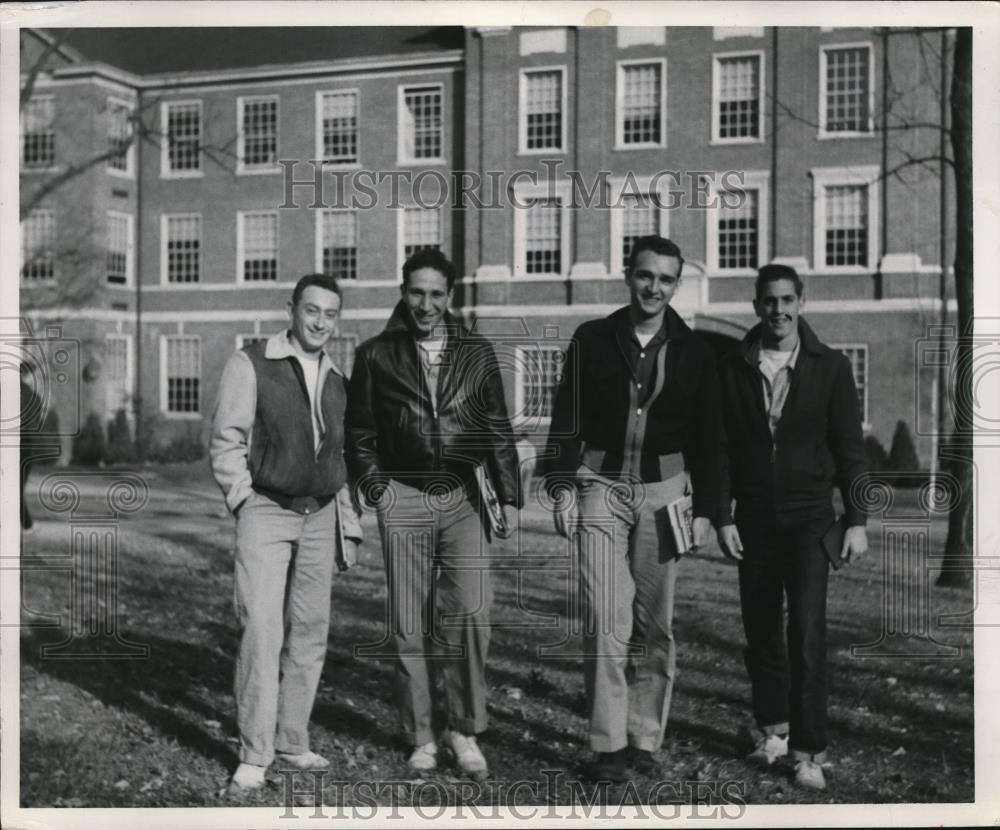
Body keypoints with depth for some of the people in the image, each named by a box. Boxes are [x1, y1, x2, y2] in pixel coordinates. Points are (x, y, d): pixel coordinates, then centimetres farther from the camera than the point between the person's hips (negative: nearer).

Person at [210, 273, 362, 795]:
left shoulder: (337, 381, 12)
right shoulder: (250, 365, -4)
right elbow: (226, 441, -5)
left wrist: (348, 522, 13)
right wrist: (245, 502, -10)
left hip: (320, 517, 5)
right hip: (266, 513, -5)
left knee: (310, 632, 7)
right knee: (262, 630, -12)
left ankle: (292, 742, 19)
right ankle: (254, 756, -4)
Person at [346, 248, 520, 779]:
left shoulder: (477, 354, 8)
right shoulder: (376, 355, 5)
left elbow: (498, 430, 9)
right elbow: (359, 433, 9)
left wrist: (509, 496, 3)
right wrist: (376, 489, -2)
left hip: (462, 500, 1)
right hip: (404, 501, 0)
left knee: (471, 613, -11)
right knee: (409, 626, 3)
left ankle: (464, 730, 5)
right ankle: (421, 738, 16)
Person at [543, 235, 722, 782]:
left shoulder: (693, 352, 5)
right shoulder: (592, 341, 3)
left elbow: (706, 439, 7)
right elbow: (566, 422, 4)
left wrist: (704, 510, 3)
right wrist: (562, 488, -3)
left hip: (663, 492, 1)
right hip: (601, 489, -1)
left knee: (655, 625, 6)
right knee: (606, 624, -5)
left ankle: (645, 739, 17)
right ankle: (608, 743, 3)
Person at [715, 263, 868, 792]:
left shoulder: (830, 367, -1)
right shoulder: (733, 369, 2)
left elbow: (849, 449, 0)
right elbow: (722, 449, 4)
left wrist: (856, 521, -3)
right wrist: (723, 517, -1)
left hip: (809, 516, -2)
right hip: (754, 518, 2)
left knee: (807, 632, -9)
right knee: (760, 629, 9)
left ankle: (808, 749, 0)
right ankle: (772, 728, 26)